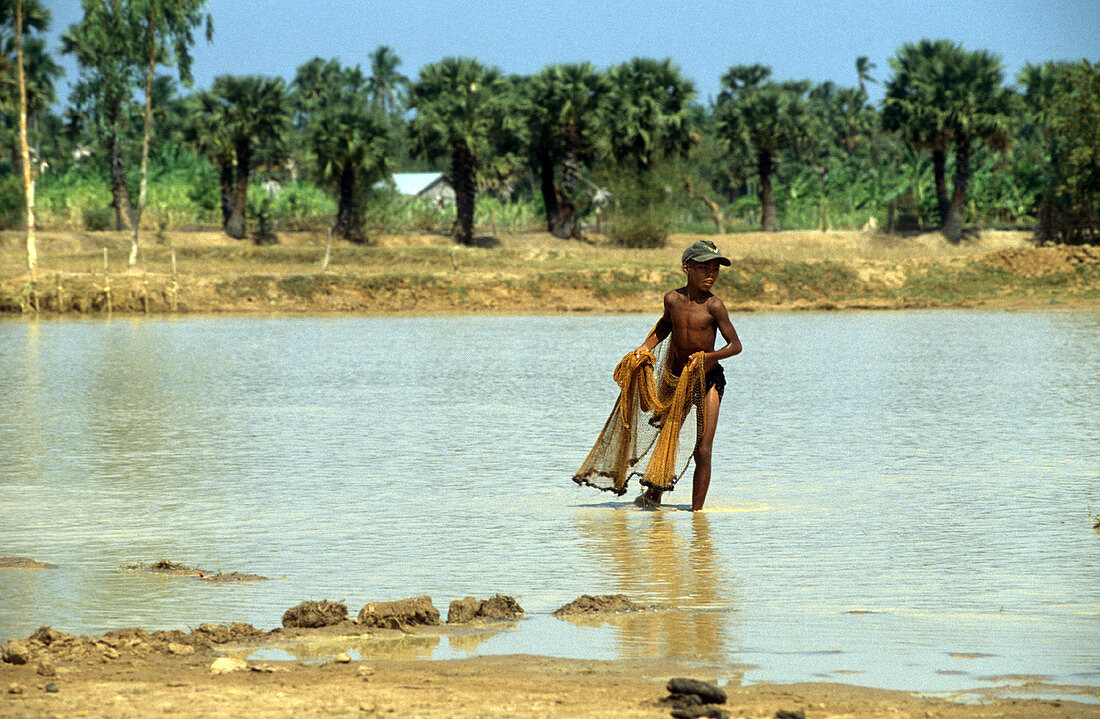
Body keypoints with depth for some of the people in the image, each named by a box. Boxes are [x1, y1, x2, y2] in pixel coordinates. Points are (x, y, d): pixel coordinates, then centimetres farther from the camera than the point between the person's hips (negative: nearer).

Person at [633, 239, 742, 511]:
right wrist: (646, 346, 8)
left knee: (702, 451, -10)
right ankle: (654, 496, 37)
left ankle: (697, 509, -1)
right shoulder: (673, 299, -4)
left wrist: (709, 356, -31)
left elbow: (735, 345, -16)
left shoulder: (713, 305, -16)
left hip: (709, 379, -4)